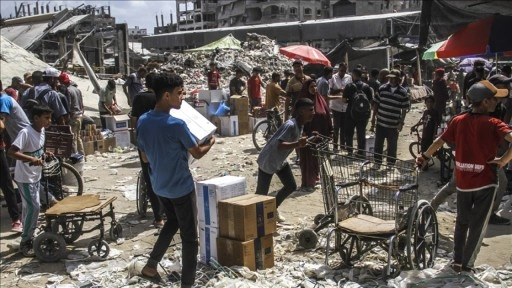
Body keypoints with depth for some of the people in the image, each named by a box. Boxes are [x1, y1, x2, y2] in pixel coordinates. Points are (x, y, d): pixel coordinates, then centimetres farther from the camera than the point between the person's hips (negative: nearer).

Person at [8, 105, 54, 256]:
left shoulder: (41, 131, 3)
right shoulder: (25, 132, -23)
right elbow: (11, 152, -32)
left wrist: (44, 155, 2)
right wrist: (32, 159, -40)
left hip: (35, 176, 8)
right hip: (25, 177, -8)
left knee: (29, 207, 16)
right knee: (33, 207, -9)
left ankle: (28, 237, 28)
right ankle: (25, 242, 3)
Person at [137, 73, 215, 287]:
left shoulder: (142, 122, -3)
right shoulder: (176, 124, -23)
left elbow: (145, 158, 6)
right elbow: (197, 153, -11)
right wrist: (210, 143, 9)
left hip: (159, 186, 7)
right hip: (181, 187, -7)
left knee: (172, 222, 29)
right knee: (189, 236, 6)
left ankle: (151, 265, 31)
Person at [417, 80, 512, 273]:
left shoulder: (458, 121, -2)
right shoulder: (493, 124, -13)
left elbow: (439, 142, 5)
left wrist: (425, 157, 20)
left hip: (463, 181, 4)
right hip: (485, 182, -4)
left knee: (462, 222, 20)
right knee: (477, 226, 10)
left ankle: (457, 262, 24)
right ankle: (467, 265, 15)